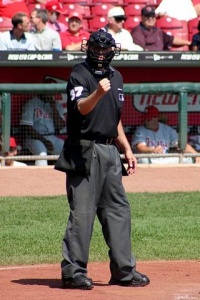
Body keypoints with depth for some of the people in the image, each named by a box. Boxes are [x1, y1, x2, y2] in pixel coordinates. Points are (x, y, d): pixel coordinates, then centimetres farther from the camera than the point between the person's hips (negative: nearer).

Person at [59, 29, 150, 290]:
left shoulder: (116, 77, 16)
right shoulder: (80, 74, -8)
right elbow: (81, 107, -25)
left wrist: (127, 148, 19)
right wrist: (98, 93, -44)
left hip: (109, 151, 8)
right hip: (85, 150, -8)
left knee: (118, 209, 9)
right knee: (82, 211, -9)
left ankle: (123, 270, 16)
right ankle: (73, 271, -6)